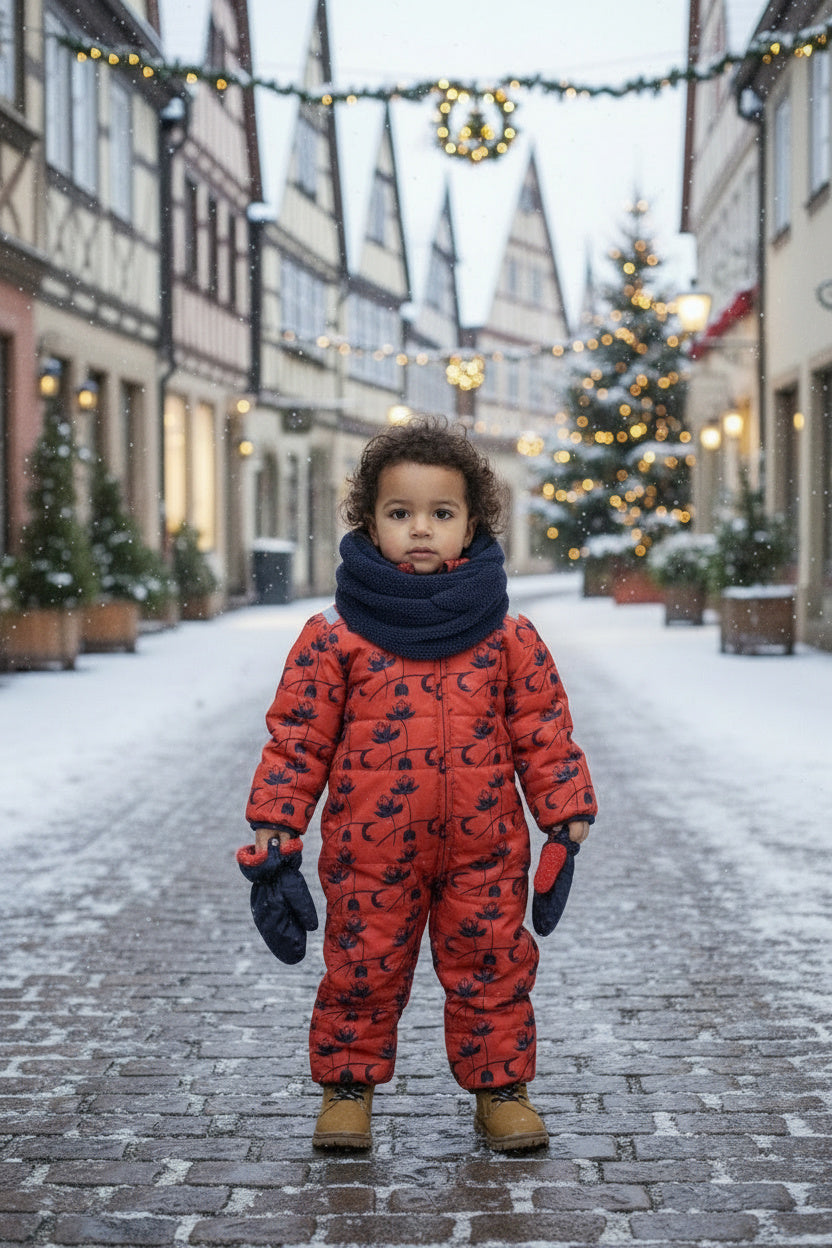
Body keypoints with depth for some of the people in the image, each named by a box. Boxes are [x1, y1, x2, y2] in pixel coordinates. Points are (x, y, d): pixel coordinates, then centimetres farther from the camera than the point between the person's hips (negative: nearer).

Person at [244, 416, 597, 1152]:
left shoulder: (505, 634, 2)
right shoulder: (336, 634, -3)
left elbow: (543, 728, 6)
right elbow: (299, 735, 1)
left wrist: (566, 810, 2)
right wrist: (275, 821, -2)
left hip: (483, 848, 1)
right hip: (370, 849, -1)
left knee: (494, 967, 9)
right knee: (362, 970, 8)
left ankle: (501, 1087, 26)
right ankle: (348, 1088, 26)